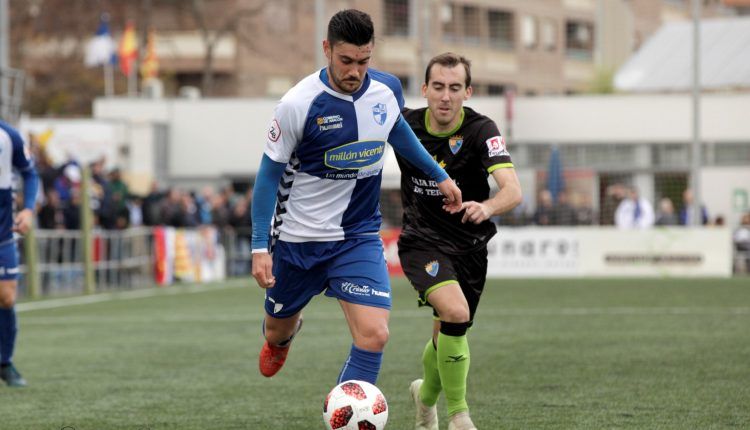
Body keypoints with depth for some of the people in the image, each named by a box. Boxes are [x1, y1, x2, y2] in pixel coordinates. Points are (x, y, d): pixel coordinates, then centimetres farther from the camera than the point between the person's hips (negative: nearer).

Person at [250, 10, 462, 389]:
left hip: (359, 237, 2)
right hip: (298, 239, -2)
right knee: (277, 332, 19)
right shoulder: (298, 104, -19)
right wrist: (259, 248, -13)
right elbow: (269, 174, -10)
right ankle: (284, 336, 58)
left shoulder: (387, 89, -7)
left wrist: (439, 175, 24)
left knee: (374, 334, -19)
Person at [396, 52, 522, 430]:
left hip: (470, 248, 1)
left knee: (447, 337, 11)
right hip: (422, 242, -1)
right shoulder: (403, 124, -9)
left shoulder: (481, 131, -17)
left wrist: (487, 207, -51)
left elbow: (513, 190, -31)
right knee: (456, 312, -27)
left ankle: (426, 395, 47)